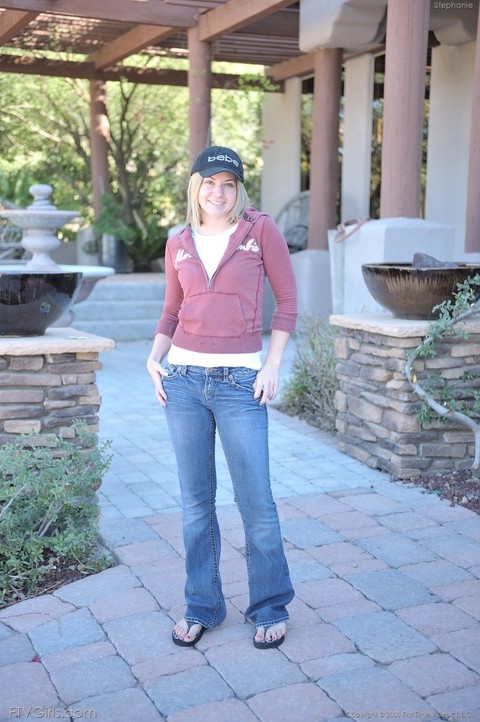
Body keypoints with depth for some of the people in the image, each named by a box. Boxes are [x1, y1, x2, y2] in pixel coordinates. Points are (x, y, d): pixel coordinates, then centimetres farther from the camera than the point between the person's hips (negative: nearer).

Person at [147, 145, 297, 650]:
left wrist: (272, 365, -6)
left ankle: (270, 608, 20)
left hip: (240, 382, -3)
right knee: (196, 500, 10)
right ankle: (201, 607, 24)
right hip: (183, 378, 3)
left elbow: (287, 301, 2)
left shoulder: (260, 230, 0)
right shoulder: (178, 244, 9)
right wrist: (154, 358, 1)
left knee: (256, 502, 1)